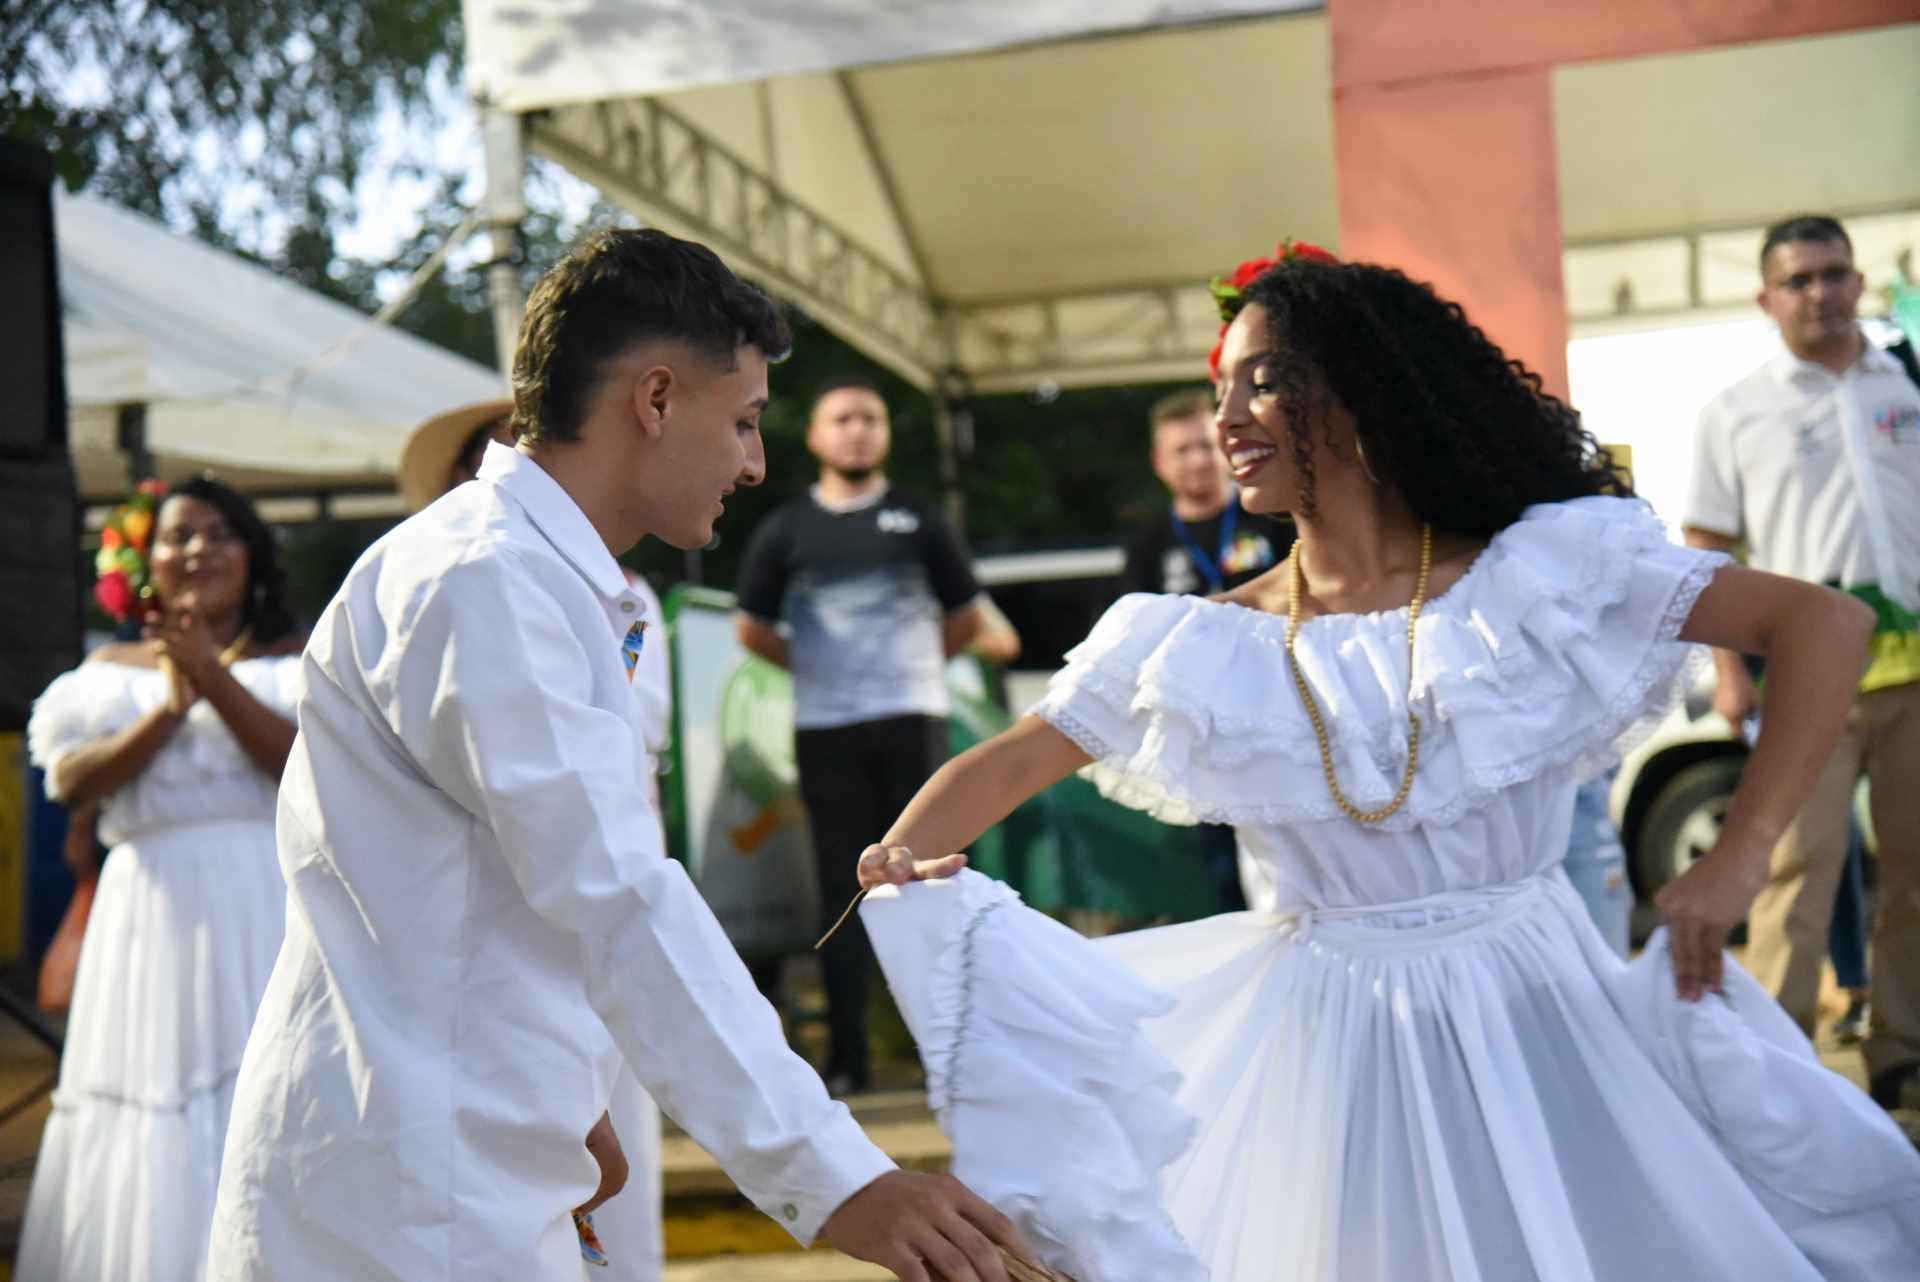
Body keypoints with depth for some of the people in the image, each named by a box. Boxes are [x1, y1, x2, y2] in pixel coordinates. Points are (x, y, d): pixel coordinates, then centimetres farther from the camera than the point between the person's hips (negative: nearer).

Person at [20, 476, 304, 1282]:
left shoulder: (291, 662, 9)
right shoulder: (113, 669, 15)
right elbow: (73, 783, 1)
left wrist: (215, 680, -13)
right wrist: (170, 709, -11)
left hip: (266, 907, -2)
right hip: (153, 908, 2)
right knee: (149, 1135, 1)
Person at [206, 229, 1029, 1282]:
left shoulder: (555, 586, 16)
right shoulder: (479, 581, -18)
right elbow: (615, 901, -27)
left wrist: (563, 1099, 27)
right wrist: (829, 1179, -30)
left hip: (482, 1182, 10)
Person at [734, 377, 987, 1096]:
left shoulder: (918, 521, 7)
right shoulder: (786, 529, 6)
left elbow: (965, 618, 16)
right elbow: (752, 630, 13)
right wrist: (813, 665, 11)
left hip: (913, 720, 0)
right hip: (824, 730, 0)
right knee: (843, 891, 3)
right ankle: (847, 1057, 8)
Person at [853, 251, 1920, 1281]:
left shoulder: (1538, 573, -7)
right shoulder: (1209, 645, 0)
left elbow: (1827, 622, -8)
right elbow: (1009, 762, 3)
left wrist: (1741, 856, -16)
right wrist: (898, 862, -18)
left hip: (1539, 1014, -1)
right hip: (1322, 1043, 2)